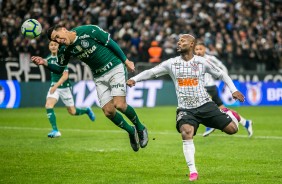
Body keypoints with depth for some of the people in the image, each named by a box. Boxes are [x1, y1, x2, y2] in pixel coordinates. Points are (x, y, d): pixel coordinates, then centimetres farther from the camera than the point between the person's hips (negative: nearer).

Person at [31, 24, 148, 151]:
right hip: (99, 77, 5)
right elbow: (59, 69, 7)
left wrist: (126, 61, -7)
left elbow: (111, 43, -11)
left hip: (115, 68, -5)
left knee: (119, 104, -19)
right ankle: (131, 131, 19)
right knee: (108, 111, -6)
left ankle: (140, 128, 7)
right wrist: (45, 63, -12)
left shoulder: (88, 31, -19)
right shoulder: (65, 50, -3)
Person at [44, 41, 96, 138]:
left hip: (64, 87, -5)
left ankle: (87, 110, 35)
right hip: (54, 86, 5)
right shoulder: (49, 59, 3)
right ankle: (55, 130, -19)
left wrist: (56, 85, -28)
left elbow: (65, 75, -19)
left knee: (72, 112, 4)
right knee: (48, 105, -20)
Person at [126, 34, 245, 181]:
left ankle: (229, 115, 33)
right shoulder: (171, 63, 3)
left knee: (232, 129, -6)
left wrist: (233, 90, 2)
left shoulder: (202, 62, 0)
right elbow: (151, 72, 2)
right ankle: (193, 171, -22)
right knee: (186, 132, -30)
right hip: (185, 109, 0)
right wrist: (134, 79, -12)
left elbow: (221, 75, 11)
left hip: (205, 105, 0)